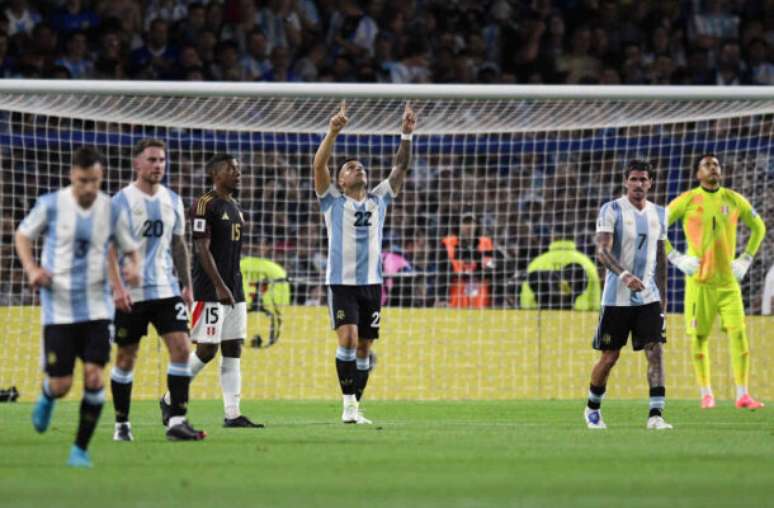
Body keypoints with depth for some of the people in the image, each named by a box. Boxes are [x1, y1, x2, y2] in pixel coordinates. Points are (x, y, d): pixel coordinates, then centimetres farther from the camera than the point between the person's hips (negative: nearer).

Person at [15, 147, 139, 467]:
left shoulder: (112, 209, -3)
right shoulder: (51, 204, -7)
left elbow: (130, 248, 9)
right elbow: (23, 235, 8)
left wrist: (132, 267, -14)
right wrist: (31, 268, -9)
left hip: (97, 306, 1)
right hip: (58, 307, -1)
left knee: (94, 377, -11)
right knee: (61, 385, -2)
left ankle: (81, 449, 4)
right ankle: (47, 397, 37)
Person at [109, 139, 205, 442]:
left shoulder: (172, 200, 10)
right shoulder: (121, 202, -6)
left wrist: (187, 286, 13)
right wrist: (117, 288, -19)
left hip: (166, 289, 4)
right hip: (131, 294, -4)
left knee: (181, 347, -10)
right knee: (126, 357, 4)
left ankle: (177, 421, -10)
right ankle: (122, 425, 16)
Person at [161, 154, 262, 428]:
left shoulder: (234, 206, 16)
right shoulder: (204, 205, -11)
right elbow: (203, 249, -17)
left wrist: (235, 287, 19)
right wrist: (220, 286, -22)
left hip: (234, 289, 9)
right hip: (210, 290, -9)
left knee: (233, 350, 3)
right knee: (207, 350, -8)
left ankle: (232, 414, 2)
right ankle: (170, 400, 9)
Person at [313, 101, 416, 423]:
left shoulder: (378, 199, 13)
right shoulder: (333, 200, 3)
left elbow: (400, 167, 9)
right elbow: (319, 165, -10)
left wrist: (407, 136, -4)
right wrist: (333, 132, -22)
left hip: (371, 283, 4)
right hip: (341, 283, -4)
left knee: (364, 348, 6)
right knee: (348, 339, -19)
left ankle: (355, 407, 13)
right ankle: (348, 405, -14)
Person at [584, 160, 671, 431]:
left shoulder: (659, 214, 10)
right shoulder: (611, 210, -7)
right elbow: (602, 251, -17)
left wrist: (663, 295, 16)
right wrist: (624, 276, -33)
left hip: (648, 296, 4)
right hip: (617, 297, -4)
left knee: (655, 350, -11)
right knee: (610, 357, 3)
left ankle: (656, 414, -15)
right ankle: (592, 408, 25)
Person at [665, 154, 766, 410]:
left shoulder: (734, 200, 5)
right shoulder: (687, 201, -2)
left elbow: (758, 227, 19)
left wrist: (746, 259, 10)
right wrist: (676, 259, -5)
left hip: (728, 280, 2)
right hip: (699, 281, -2)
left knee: (739, 334, -9)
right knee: (699, 337, 0)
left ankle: (742, 394, -8)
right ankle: (706, 394, 12)